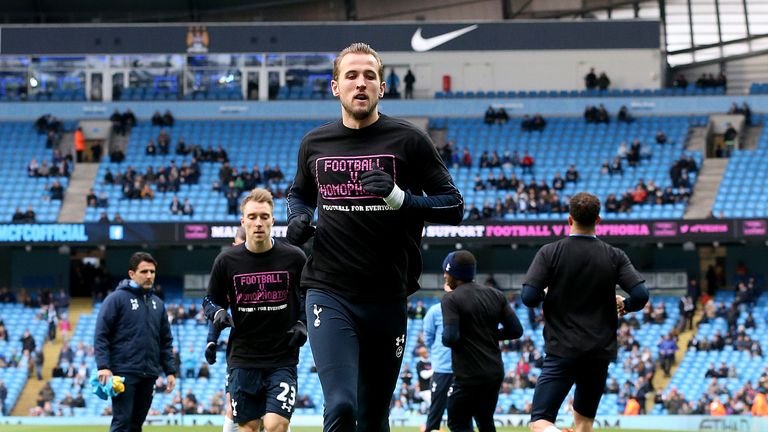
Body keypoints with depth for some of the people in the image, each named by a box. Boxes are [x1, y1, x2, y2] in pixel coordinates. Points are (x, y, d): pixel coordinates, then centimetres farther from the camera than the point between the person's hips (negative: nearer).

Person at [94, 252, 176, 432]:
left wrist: (170, 371, 11)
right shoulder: (117, 299, -3)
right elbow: (101, 335, -8)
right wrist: (103, 366, -18)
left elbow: (166, 341, 19)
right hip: (124, 373, -6)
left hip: (149, 376, 6)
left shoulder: (157, 303, 16)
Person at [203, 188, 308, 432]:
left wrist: (303, 324, -2)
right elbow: (210, 301, 13)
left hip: (282, 360, -2)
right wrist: (218, 315, -8)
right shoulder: (227, 261, 0)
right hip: (242, 359, 2)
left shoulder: (294, 258, -2)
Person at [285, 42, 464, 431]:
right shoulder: (314, 144, 8)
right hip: (329, 293, 0)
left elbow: (453, 206, -2)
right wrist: (297, 220, 5)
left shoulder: (408, 141, -1)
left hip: (387, 298, 0)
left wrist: (399, 197, -19)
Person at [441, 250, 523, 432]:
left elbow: (450, 338, -20)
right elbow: (516, 330, 5)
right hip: (495, 372, 6)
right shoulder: (496, 295, 8)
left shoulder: (451, 299, -10)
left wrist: (444, 337, 3)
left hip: (468, 375, -6)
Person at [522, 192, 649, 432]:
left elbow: (529, 297, -12)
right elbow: (641, 295, -9)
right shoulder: (614, 256, 1)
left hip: (562, 350, -4)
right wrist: (624, 305, 14)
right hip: (600, 352, 4)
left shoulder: (550, 253, -5)